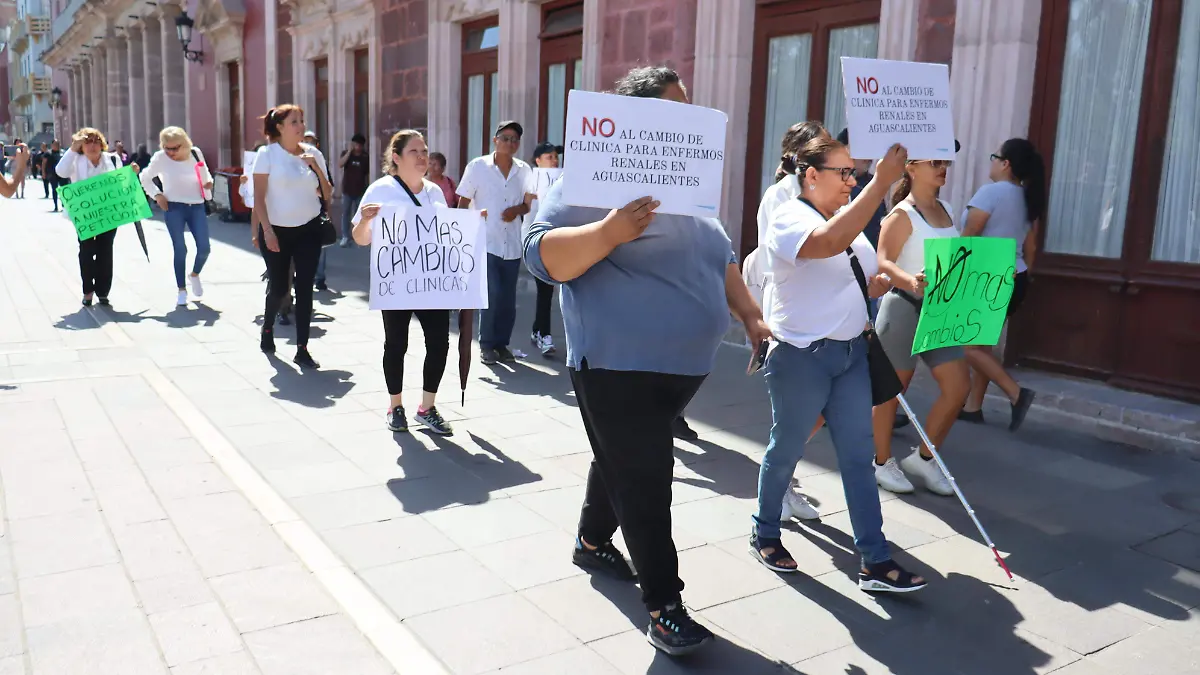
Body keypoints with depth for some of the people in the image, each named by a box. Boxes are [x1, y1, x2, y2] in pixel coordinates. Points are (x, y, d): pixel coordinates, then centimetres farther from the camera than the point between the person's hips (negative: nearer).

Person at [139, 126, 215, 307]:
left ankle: (194, 275, 28)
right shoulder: (160, 157, -6)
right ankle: (181, 289, 10)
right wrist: (157, 195, -4)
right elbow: (145, 177, 8)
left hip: (197, 206, 2)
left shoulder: (195, 153, 0)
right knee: (180, 249, -4)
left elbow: (205, 174, 15)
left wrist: (208, 183, -7)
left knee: (204, 248, -3)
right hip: (173, 207, -2)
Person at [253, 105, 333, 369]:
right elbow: (258, 196, -8)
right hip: (278, 229, -2)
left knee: (304, 289, -2)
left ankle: (302, 349, 3)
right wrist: (267, 229, -14)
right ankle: (267, 327, 40)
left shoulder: (313, 153, 3)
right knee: (279, 288, 8)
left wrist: (317, 169, -9)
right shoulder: (268, 154, -6)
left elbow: (327, 195, 5)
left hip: (308, 229, 2)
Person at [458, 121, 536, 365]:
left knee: (508, 299, 8)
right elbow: (463, 203, 1)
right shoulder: (477, 166, -4)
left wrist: (517, 210, -9)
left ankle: (502, 343, 23)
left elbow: (528, 203, 13)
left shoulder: (524, 171, 4)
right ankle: (486, 345, 6)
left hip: (512, 245, 4)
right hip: (485, 243, -3)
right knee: (492, 295, -10)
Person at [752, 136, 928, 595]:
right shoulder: (789, 219, -14)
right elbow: (829, 243, -37)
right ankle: (764, 534, 31)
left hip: (851, 352, 7)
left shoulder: (849, 222, 12)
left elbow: (862, 283, 22)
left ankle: (875, 561, 10)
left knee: (858, 456, 5)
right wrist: (882, 182, -36)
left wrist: (886, 282, -1)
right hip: (801, 356, -7)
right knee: (786, 451, 9)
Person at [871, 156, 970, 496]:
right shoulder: (903, 214, -11)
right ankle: (883, 462, 20)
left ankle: (923, 458, 18)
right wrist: (910, 281, -39)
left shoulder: (946, 210, 13)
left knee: (958, 384, 2)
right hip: (904, 308, -8)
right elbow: (883, 262, -21)